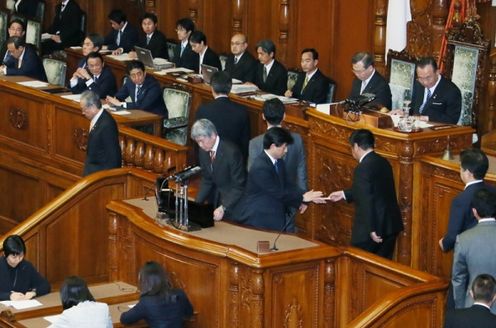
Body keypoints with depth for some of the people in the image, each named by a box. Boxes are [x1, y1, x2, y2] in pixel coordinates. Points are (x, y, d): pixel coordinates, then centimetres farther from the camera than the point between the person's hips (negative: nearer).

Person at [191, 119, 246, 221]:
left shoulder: (231, 152, -24)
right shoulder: (203, 151, -1)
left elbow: (239, 186, -23)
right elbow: (206, 181, 8)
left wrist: (223, 208, -30)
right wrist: (197, 203, -6)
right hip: (216, 199, 6)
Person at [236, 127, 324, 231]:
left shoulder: (278, 162, 4)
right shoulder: (260, 168, -26)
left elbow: (287, 185, 9)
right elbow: (279, 193, -23)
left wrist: (301, 200, -8)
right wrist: (303, 197, -14)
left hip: (274, 216, 9)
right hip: (257, 219, -9)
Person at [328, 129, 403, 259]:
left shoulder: (363, 168, -17)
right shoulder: (383, 162, 11)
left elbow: (366, 201, -22)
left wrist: (371, 230, -21)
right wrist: (344, 194, 28)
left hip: (374, 229, -8)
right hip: (390, 225, 8)